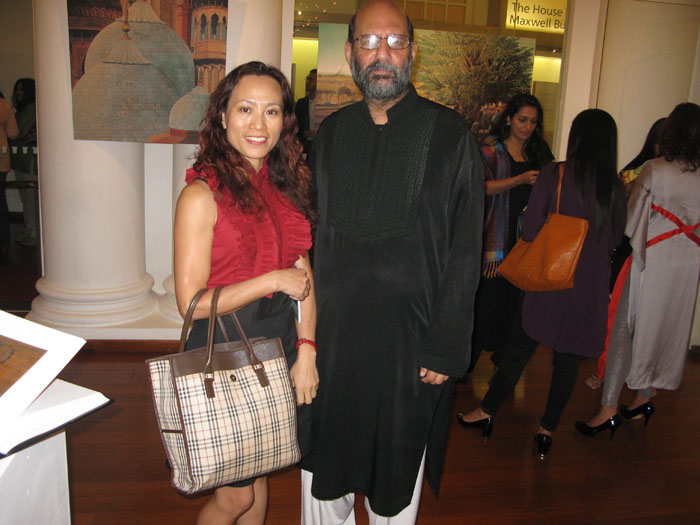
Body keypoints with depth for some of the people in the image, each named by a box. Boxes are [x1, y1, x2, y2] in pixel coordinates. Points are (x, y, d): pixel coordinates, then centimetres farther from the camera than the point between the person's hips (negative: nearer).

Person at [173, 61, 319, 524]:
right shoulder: (203, 194, -15)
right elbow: (191, 302, -15)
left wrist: (306, 351, -3)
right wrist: (273, 281, -17)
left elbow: (304, 275, 5)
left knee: (258, 476, 21)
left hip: (280, 345, 6)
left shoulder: (286, 185, 4)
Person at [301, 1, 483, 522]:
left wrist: (446, 350, -10)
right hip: (331, 335, 4)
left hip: (409, 341, -3)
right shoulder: (331, 133, 6)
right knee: (322, 467, 18)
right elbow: (313, 238, 9)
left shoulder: (449, 134, -6)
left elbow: (464, 253, -7)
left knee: (397, 481, 16)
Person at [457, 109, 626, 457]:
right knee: (567, 359, 12)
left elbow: (529, 230, -11)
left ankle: (487, 412, 23)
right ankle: (547, 429, 24)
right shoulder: (615, 186, -2)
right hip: (591, 287, 3)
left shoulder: (554, 174, -12)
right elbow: (614, 240, 7)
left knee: (520, 347, 10)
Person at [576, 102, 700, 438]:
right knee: (666, 329, 16)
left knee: (624, 329, 1)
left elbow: (631, 220, -7)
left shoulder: (654, 170, -11)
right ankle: (644, 398, 29)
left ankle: (608, 409, 0)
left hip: (651, 261, -5)